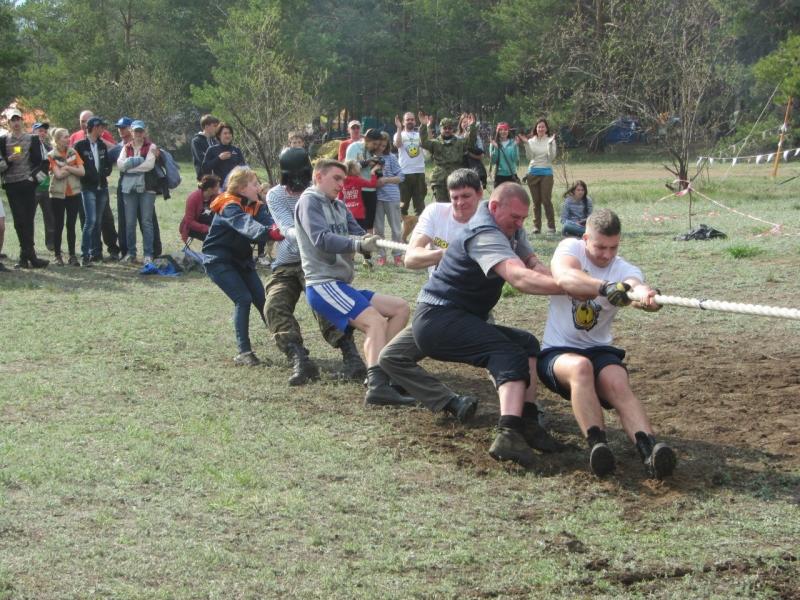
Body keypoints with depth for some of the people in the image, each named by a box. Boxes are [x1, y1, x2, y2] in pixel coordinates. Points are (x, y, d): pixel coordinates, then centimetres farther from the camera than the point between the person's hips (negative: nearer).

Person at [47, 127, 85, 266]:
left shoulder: (73, 152, 3)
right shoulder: (51, 155, -6)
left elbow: (82, 172, -5)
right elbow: (58, 174, -16)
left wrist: (67, 167, -13)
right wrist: (73, 168, -9)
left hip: (74, 194, 2)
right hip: (58, 195, -2)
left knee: (71, 225, 5)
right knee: (58, 226, 4)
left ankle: (72, 255, 10)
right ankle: (57, 255, 11)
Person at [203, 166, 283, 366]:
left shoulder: (256, 206, 1)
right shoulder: (229, 207, -23)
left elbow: (267, 220, -19)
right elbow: (246, 225, -43)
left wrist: (279, 229, -43)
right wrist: (269, 232, -61)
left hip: (241, 259, 7)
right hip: (219, 261, -7)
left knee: (262, 298, 1)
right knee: (243, 299, -19)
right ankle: (243, 353, -16)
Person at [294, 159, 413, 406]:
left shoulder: (338, 206, 22)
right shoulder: (309, 201, -4)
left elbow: (357, 233, 9)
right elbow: (321, 239, -20)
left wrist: (368, 240, -15)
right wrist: (358, 244, -34)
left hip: (340, 285, 9)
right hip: (323, 284, -9)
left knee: (400, 307, 9)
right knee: (375, 321, -27)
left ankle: (378, 366, 1)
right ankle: (377, 386, -42)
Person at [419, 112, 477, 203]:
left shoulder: (460, 142, 11)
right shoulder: (435, 143, 8)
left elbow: (471, 140, -4)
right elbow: (423, 142, -9)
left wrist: (472, 127, -20)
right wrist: (424, 126, -22)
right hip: (439, 181, 0)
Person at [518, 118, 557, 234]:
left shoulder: (550, 141, 0)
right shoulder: (531, 141, 6)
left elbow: (551, 157, -8)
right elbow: (530, 156, -4)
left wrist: (550, 144, -19)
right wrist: (526, 144, -14)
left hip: (546, 173, -3)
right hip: (533, 172, 3)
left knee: (546, 200, -7)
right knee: (536, 201, 5)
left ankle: (551, 226, -1)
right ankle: (536, 226, 9)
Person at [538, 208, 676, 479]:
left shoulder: (625, 271, -1)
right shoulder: (570, 248, -4)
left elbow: (635, 285, -28)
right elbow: (565, 278, -29)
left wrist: (644, 295, -55)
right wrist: (605, 287, -48)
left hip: (599, 351, 2)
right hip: (557, 352, -2)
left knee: (618, 383, -30)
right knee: (580, 366, -36)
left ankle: (649, 449, -48)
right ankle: (597, 445, -44)